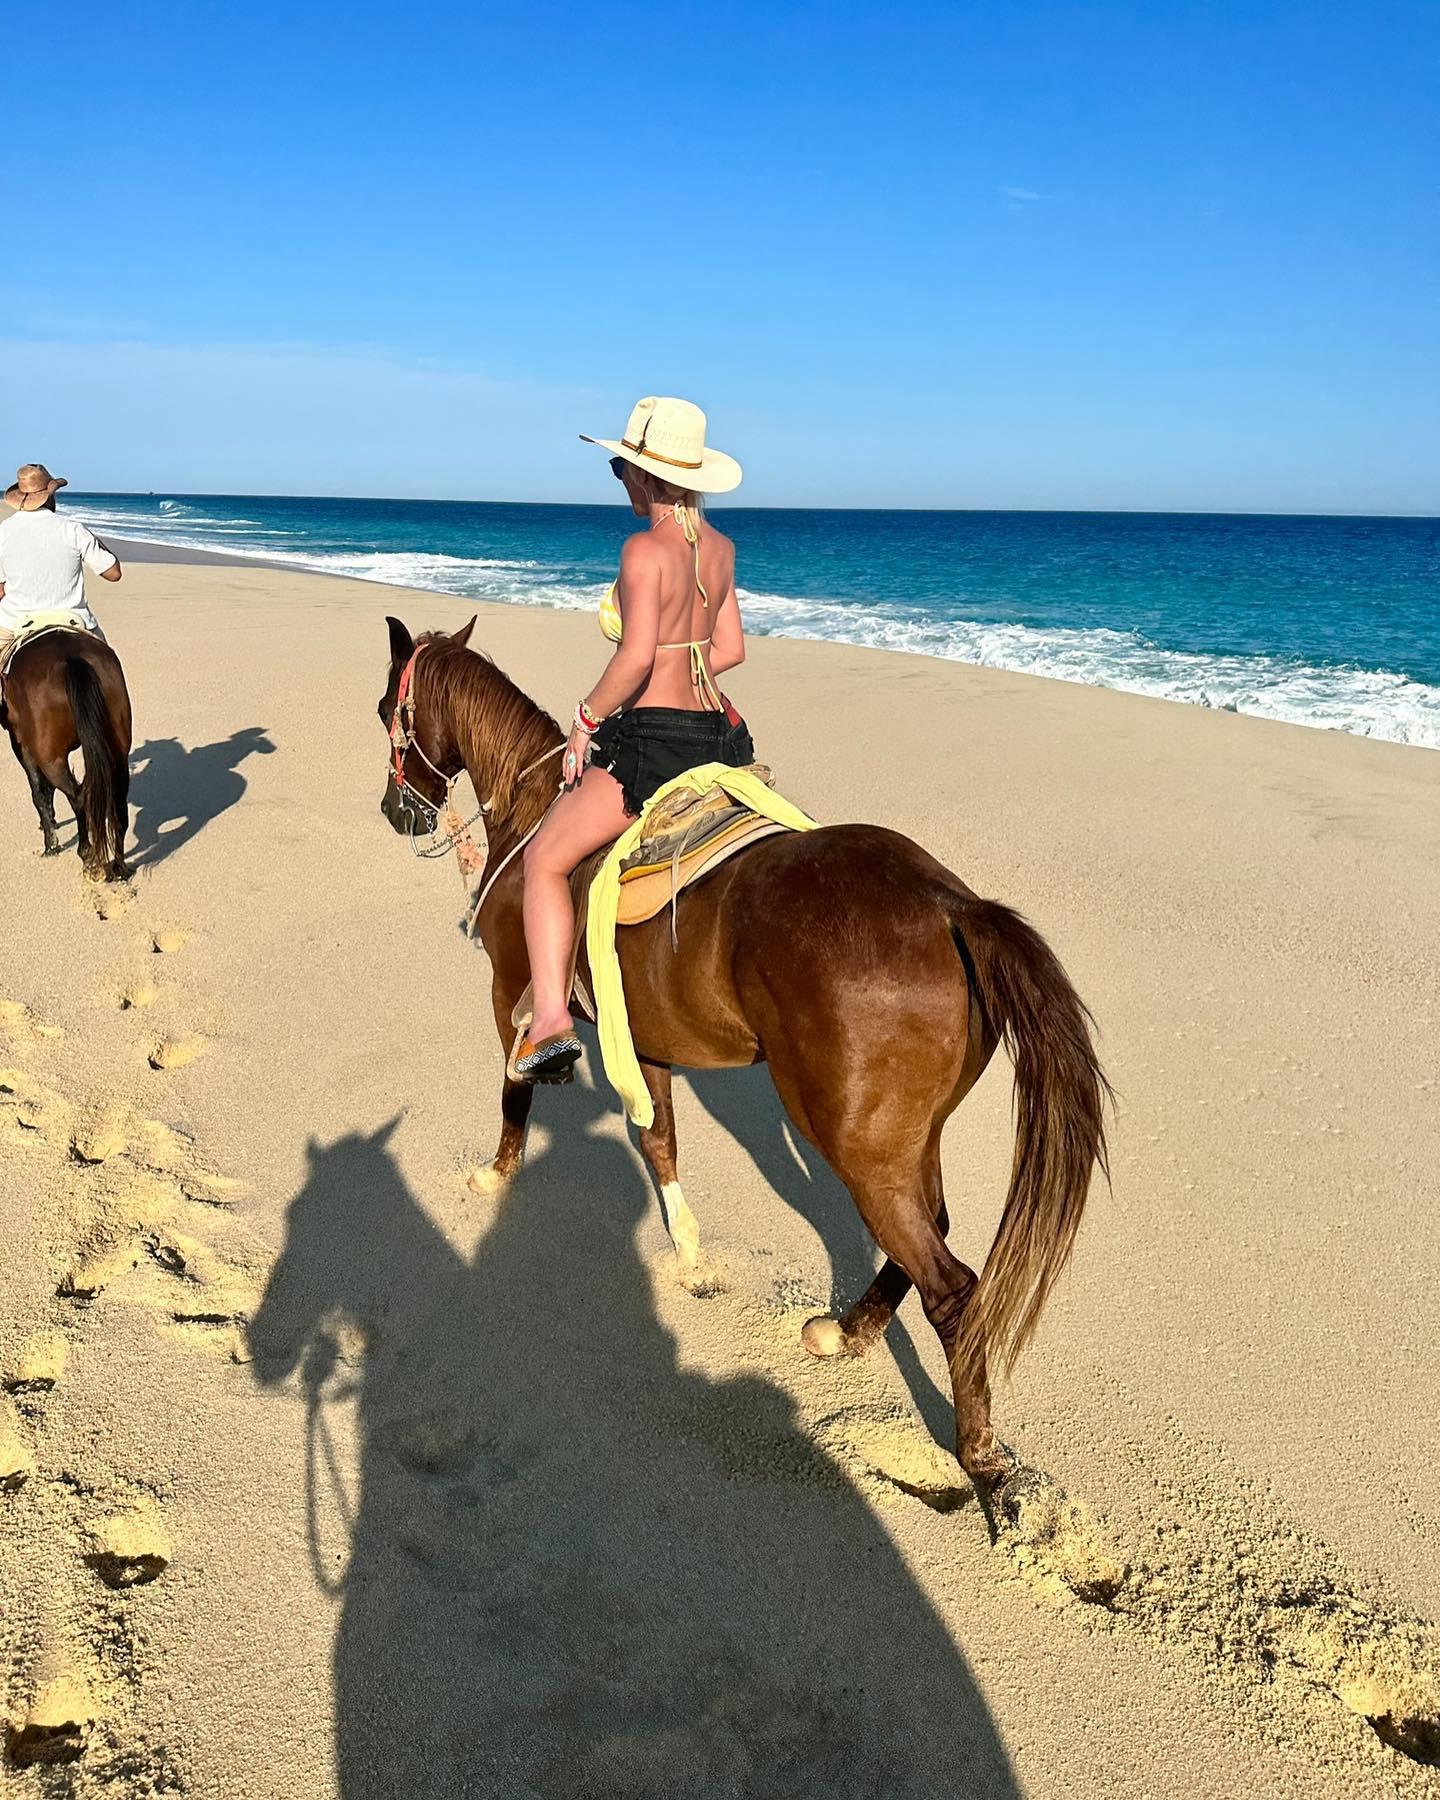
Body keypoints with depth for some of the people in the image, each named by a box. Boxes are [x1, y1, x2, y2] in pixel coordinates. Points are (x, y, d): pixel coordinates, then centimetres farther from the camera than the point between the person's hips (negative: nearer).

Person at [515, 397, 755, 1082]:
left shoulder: (645, 549, -13)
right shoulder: (719, 547, 10)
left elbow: (636, 657, -22)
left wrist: (587, 718, -9)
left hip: (651, 742, -8)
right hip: (716, 734, 8)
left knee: (545, 859, -2)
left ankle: (551, 1019, -14)